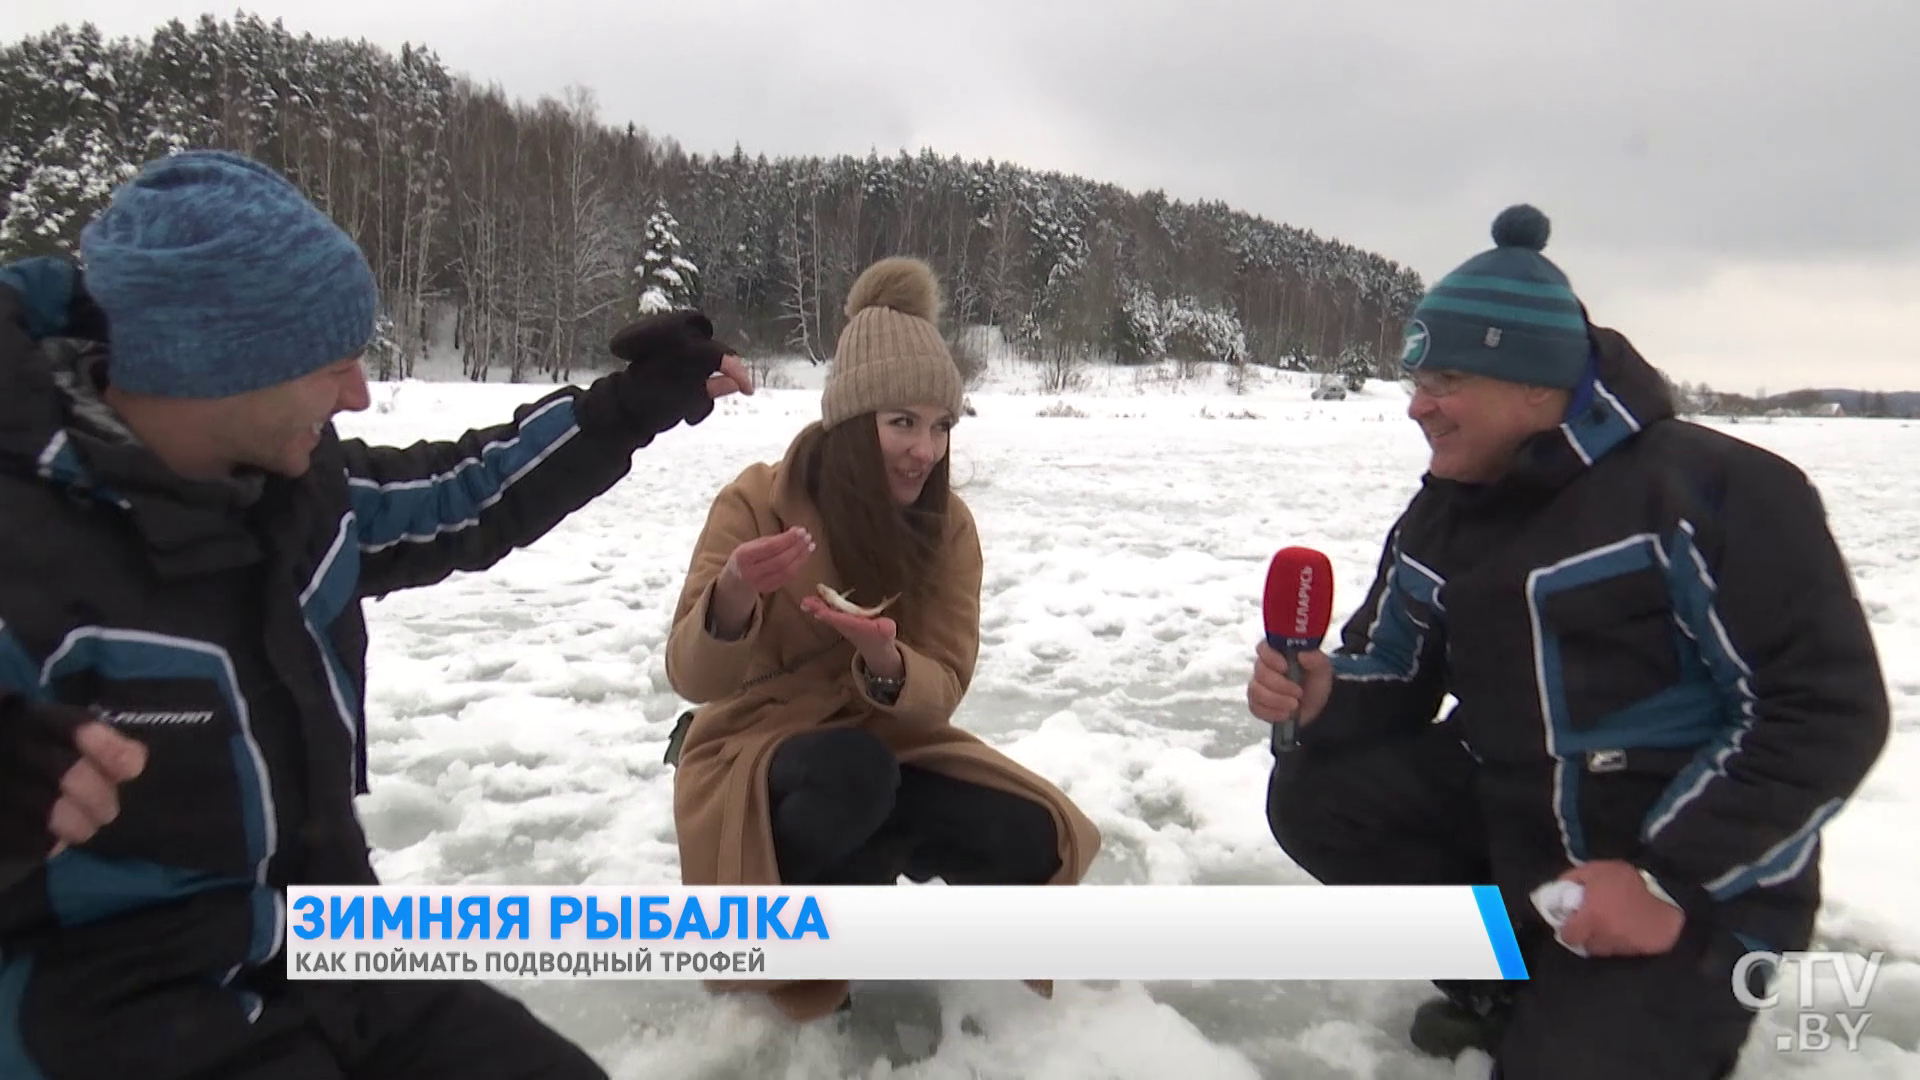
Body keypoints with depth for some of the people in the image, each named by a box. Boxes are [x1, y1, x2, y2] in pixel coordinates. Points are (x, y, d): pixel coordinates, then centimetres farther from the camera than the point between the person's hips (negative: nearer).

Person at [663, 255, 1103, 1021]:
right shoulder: (759, 500, -18)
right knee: (852, 772, -37)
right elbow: (692, 679, -19)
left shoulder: (947, 525, -8)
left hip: (888, 752, 4)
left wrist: (885, 663, -36)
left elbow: (940, 691, -12)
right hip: (755, 759, -4)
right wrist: (732, 600, -42)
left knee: (1028, 843, -18)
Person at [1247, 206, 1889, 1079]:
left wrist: (1672, 878, -24)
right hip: (1507, 816, 7)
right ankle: (1509, 980, 5)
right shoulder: (1439, 515, 4)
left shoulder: (1709, 487, -19)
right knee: (1313, 796, -9)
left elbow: (1828, 710, -20)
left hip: (1694, 873, -6)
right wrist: (1323, 697, -17)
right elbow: (1392, 674, 9)